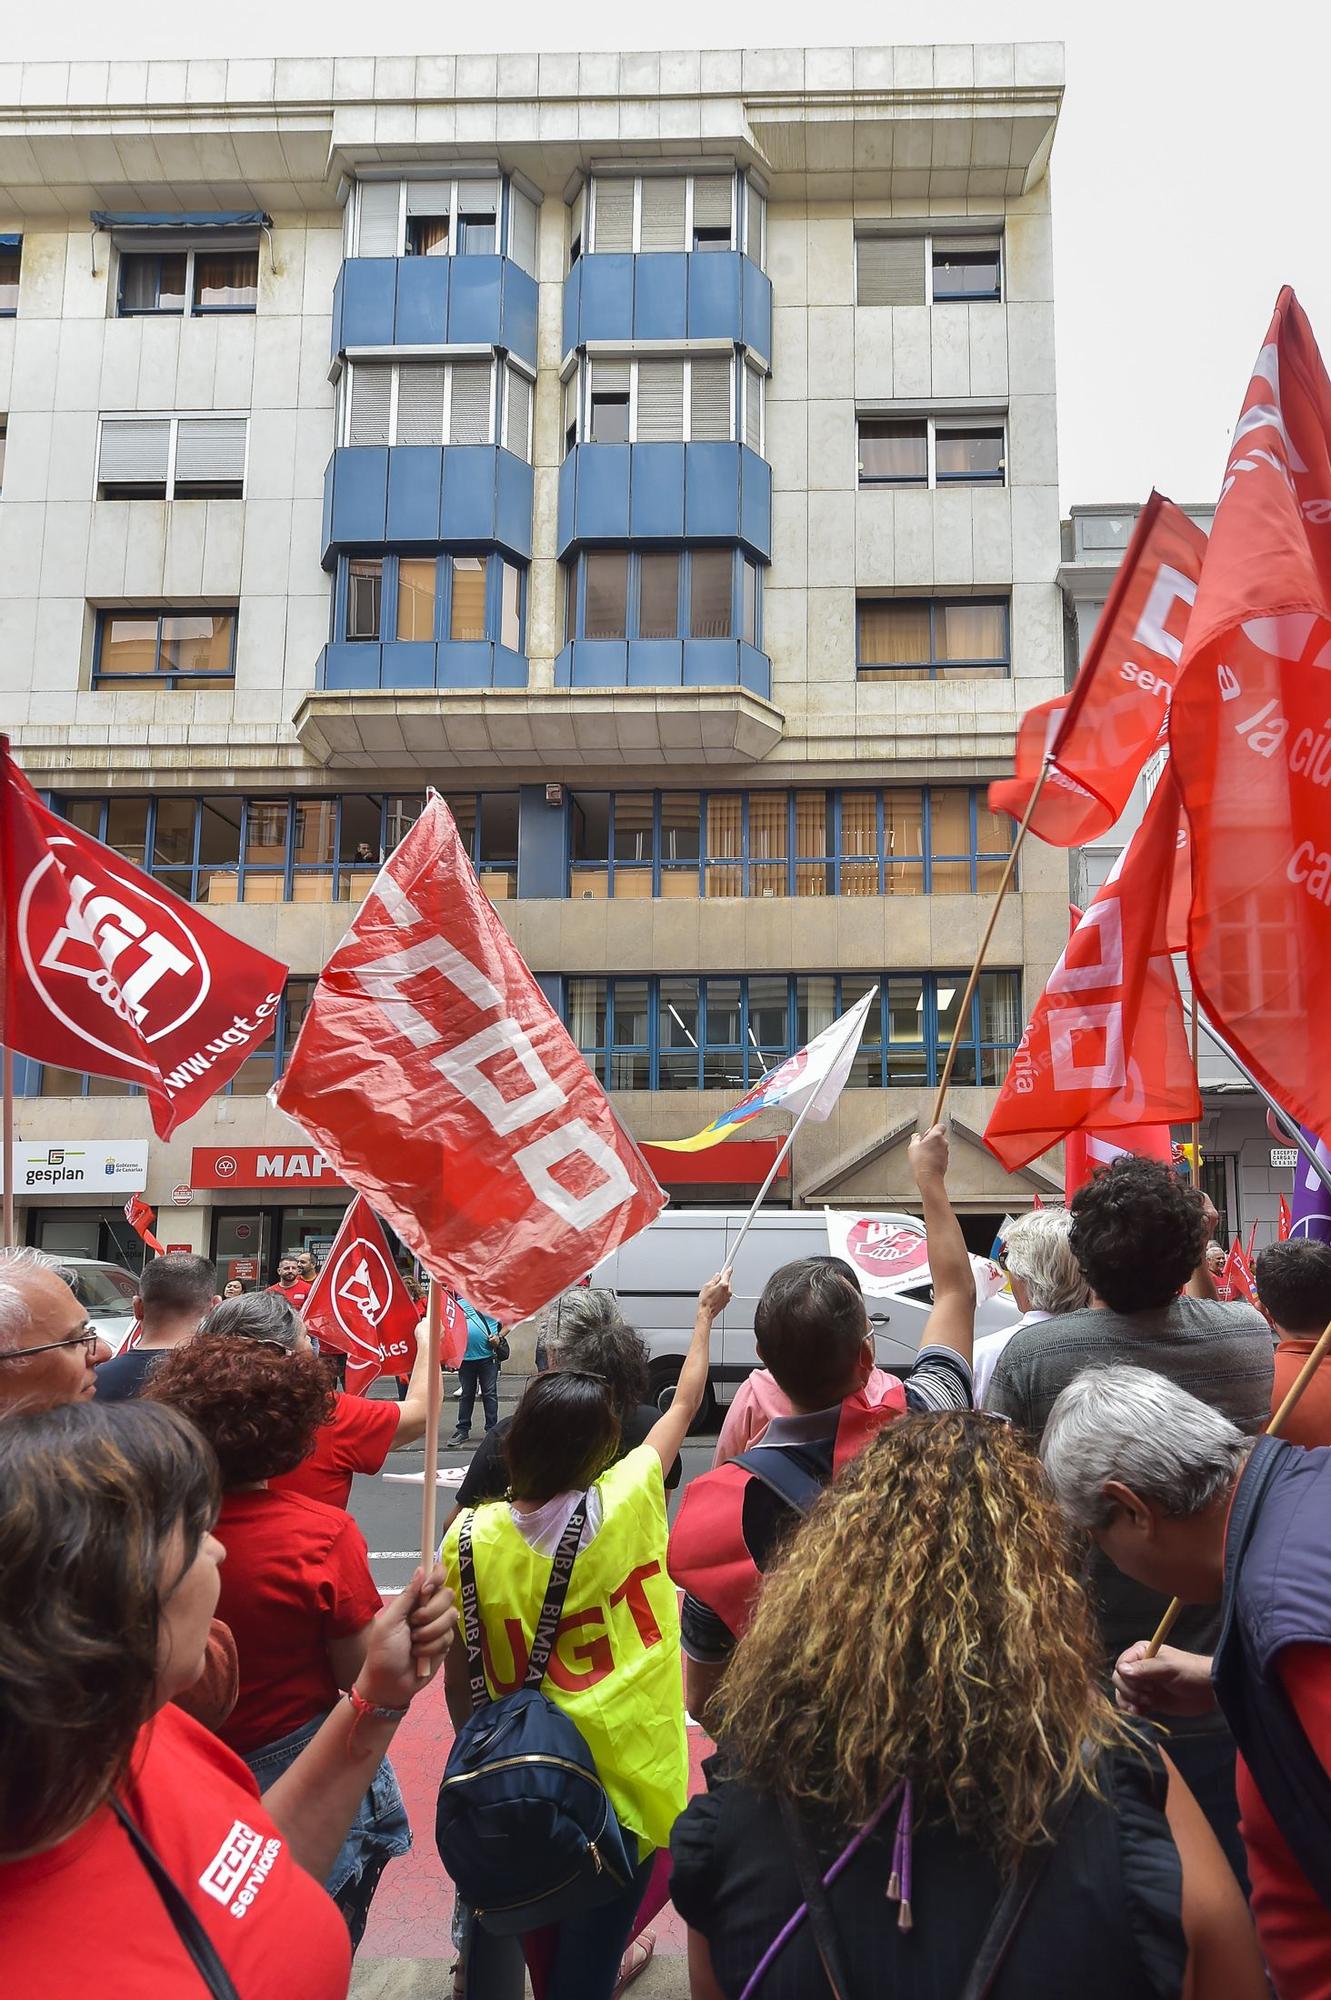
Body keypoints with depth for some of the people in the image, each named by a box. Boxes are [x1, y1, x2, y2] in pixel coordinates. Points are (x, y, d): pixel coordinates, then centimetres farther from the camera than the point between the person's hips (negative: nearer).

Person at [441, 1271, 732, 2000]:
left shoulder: (473, 1538, -13)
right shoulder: (629, 1501, -15)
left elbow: (457, 1675, -3)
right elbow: (686, 1402, 1)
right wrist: (705, 1315, 16)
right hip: (628, 1771, -2)